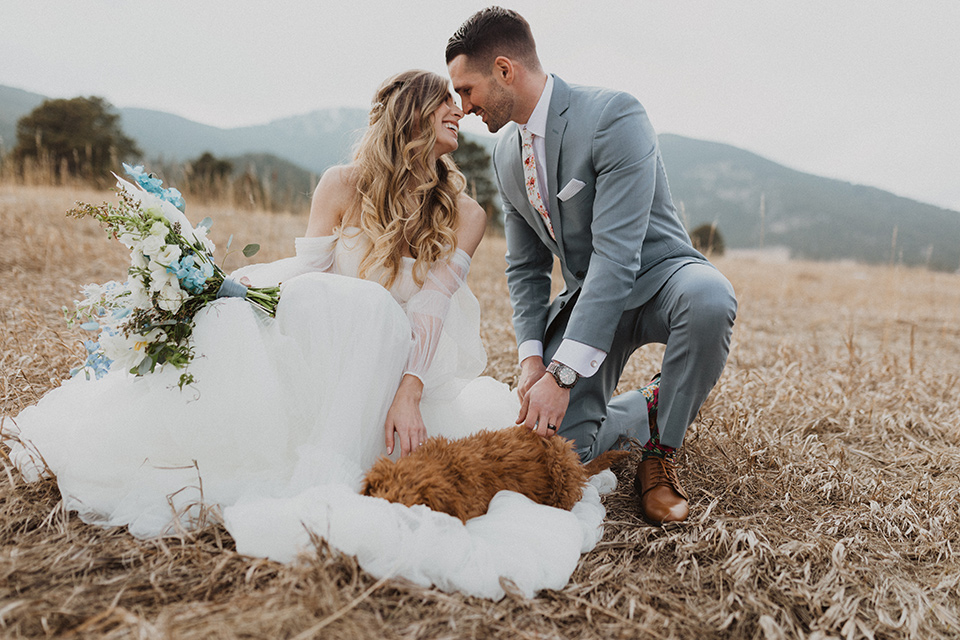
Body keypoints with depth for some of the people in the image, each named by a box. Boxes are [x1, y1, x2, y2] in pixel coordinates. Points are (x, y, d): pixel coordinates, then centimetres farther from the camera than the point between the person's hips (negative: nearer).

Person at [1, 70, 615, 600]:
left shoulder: (464, 213, 0)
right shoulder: (344, 186, 1)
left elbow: (431, 309, -12)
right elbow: (303, 275, -4)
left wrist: (409, 393, -28)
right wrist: (224, 293, -22)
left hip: (398, 367, 0)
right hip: (312, 356, 1)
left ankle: (324, 485, -36)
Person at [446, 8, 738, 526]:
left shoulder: (614, 115, -21)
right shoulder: (506, 155, 3)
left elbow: (617, 254, -29)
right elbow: (525, 268, 8)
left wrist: (561, 373, -33)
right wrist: (532, 358, -8)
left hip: (655, 277, -4)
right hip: (586, 297, 5)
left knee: (708, 298, -40)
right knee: (555, 441, -14)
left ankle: (661, 453, -13)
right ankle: (648, 411, 20)